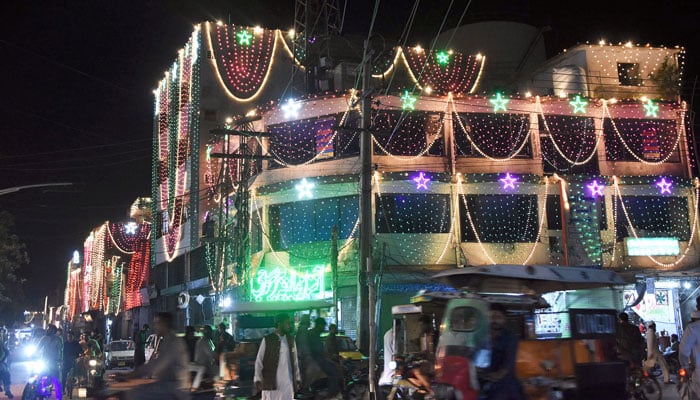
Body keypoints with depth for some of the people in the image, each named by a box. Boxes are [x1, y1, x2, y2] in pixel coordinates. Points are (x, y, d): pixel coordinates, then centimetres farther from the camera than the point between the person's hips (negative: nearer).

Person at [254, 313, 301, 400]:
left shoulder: (291, 340, 8)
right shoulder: (267, 340, -6)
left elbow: (295, 361, 13)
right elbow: (259, 361, -3)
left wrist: (297, 378, 11)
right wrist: (257, 379, -8)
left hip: (287, 383, 4)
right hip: (271, 382, -4)